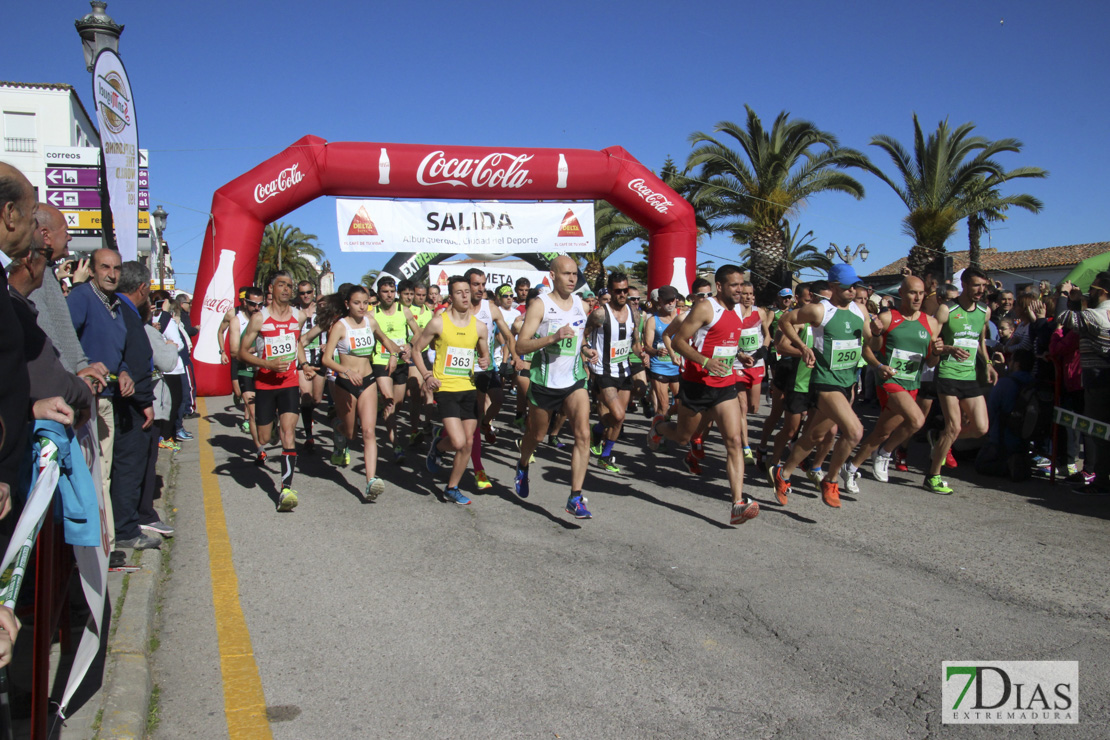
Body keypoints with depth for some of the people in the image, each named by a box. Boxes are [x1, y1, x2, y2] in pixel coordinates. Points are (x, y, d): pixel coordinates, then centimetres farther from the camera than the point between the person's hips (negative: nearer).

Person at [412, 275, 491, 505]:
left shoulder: (479, 327, 5)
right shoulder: (438, 323, -5)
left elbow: (485, 355, 18)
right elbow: (417, 350, 4)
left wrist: (485, 362, -5)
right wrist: (427, 376, -8)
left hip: (469, 389, 4)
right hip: (446, 389, -4)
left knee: (468, 442, 4)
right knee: (458, 442, -14)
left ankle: (452, 488, 21)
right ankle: (437, 446, 22)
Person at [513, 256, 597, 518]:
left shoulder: (581, 304, 6)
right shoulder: (540, 305, -10)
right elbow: (522, 345, -16)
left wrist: (586, 350, 2)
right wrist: (553, 337, -29)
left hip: (574, 381, 3)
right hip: (544, 382, -3)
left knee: (583, 434, -15)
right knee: (536, 435, 16)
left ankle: (575, 499, -12)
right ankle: (523, 466, 50)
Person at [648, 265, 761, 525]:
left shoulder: (737, 311, 10)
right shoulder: (705, 308, -13)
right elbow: (678, 341, -16)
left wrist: (738, 356, 8)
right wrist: (705, 361, -28)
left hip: (725, 386, 5)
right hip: (697, 383, -5)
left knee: (734, 441, -9)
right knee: (682, 438, 13)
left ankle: (738, 505, -14)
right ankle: (658, 426, 49)